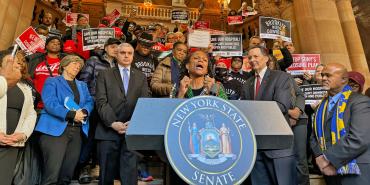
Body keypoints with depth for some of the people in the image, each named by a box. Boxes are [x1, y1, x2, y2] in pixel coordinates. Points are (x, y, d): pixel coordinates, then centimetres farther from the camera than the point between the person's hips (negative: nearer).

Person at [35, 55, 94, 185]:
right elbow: (50, 103, -10)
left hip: (77, 131, 5)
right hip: (56, 129, -5)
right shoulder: (52, 81, 5)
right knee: (52, 172, -9)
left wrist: (84, 112, -12)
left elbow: (90, 102, 10)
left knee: (68, 172, 10)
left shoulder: (82, 85, 23)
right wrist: (71, 114, -20)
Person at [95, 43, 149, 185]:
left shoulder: (141, 77, 14)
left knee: (130, 171, 1)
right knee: (107, 172, 11)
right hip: (108, 130, 0)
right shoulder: (104, 75, 9)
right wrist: (113, 123, -15)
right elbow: (101, 102, -2)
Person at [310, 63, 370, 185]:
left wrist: (329, 159, -17)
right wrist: (320, 158, -9)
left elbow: (359, 139, -21)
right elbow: (315, 137, 9)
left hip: (356, 173, -5)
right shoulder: (322, 105, 10)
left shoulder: (360, 102, -9)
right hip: (331, 171, 5)